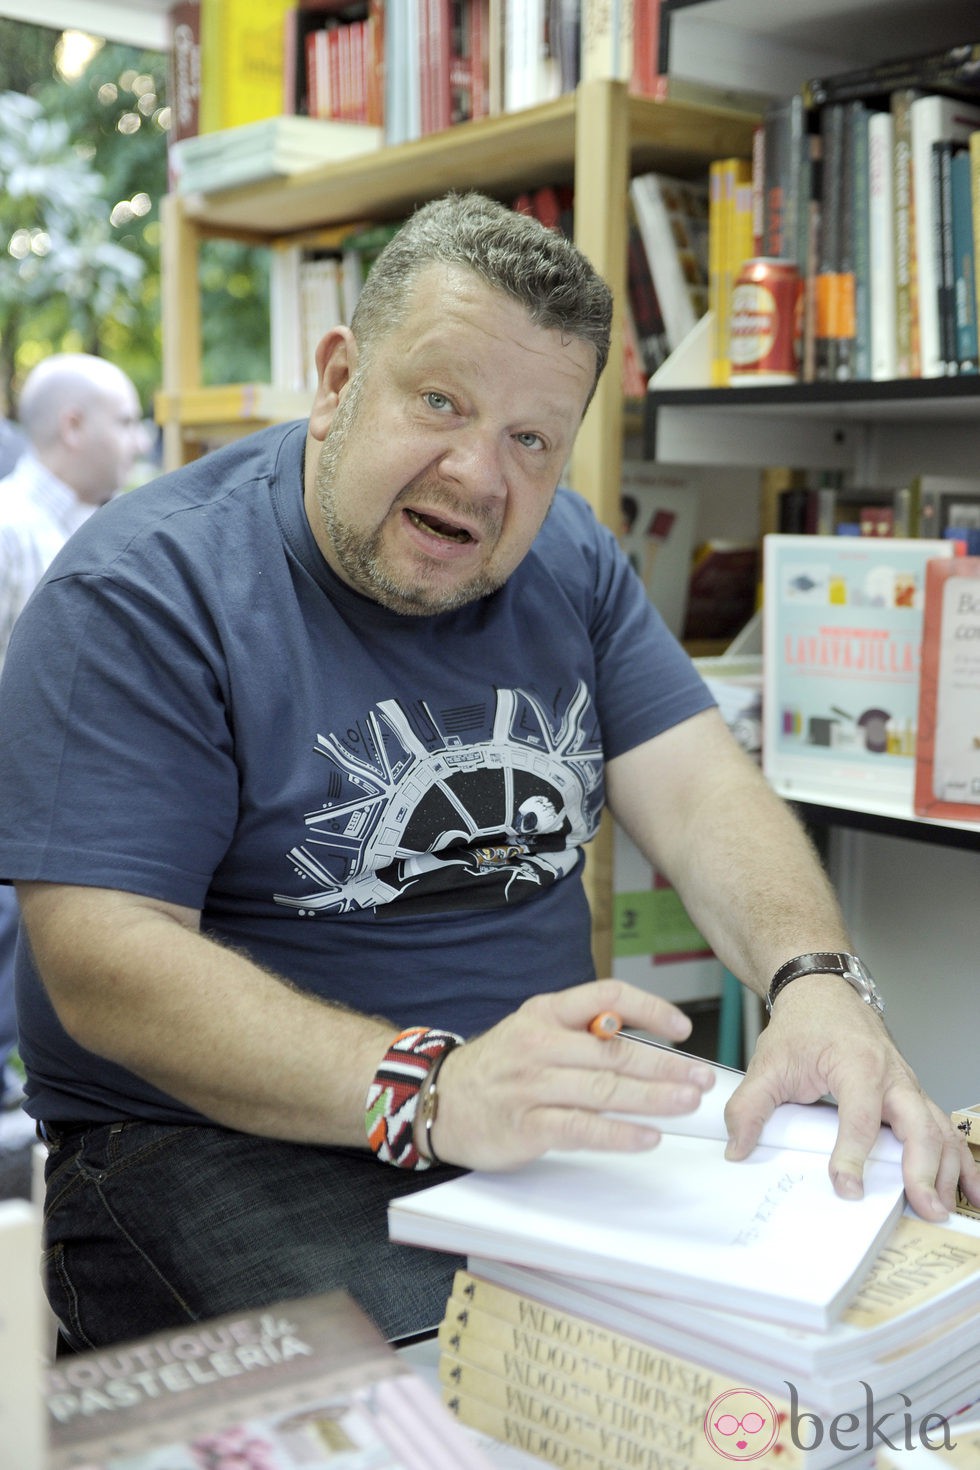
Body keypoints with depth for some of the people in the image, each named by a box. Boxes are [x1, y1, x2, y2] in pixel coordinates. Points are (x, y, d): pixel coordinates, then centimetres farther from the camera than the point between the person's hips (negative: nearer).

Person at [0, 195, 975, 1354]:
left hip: (549, 1116, 6)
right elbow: (103, 965, -20)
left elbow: (698, 791, 1)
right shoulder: (139, 594, -12)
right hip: (216, 1140, -5)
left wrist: (816, 983, -22)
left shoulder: (566, 559, 9)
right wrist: (428, 1091, -34)